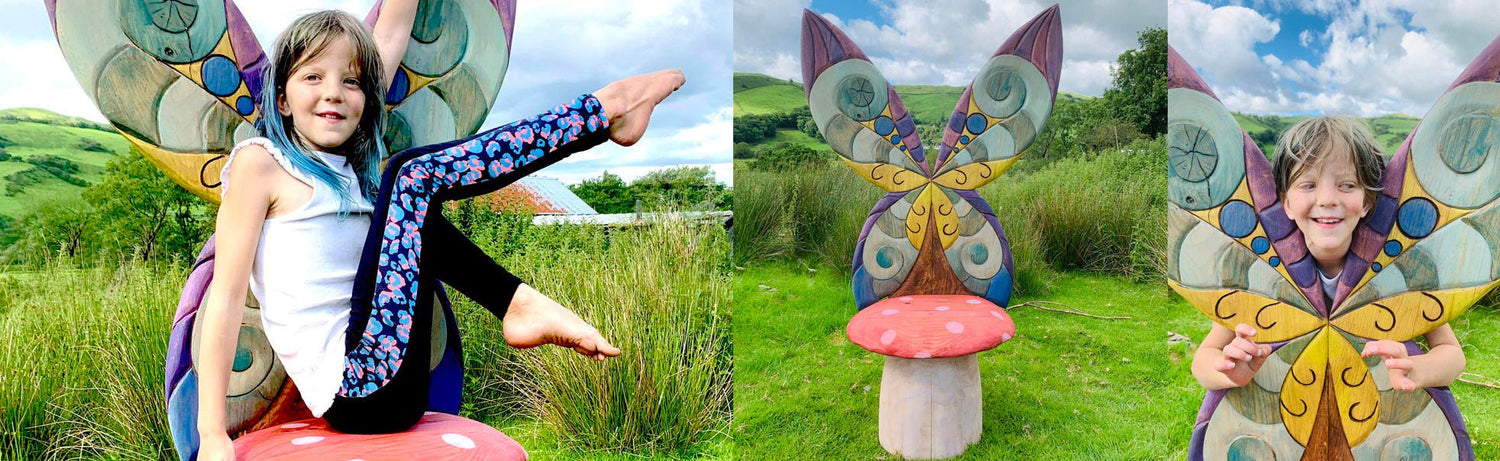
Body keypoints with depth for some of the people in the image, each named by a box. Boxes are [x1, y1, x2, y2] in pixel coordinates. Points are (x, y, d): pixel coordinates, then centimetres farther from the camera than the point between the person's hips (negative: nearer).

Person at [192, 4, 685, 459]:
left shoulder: (349, 165, 14)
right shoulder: (260, 161, -4)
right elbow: (226, 297, -9)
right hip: (359, 393, -8)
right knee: (413, 175, -13)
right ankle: (604, 111, -9)